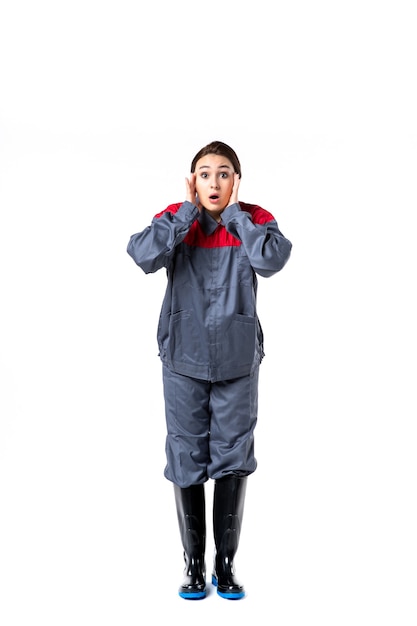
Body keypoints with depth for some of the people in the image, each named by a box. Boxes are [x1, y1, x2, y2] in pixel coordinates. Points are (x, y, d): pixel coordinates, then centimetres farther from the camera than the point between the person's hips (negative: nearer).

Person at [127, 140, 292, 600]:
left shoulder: (255, 220, -2)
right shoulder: (174, 220, -1)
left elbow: (272, 260, -23)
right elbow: (144, 256, -21)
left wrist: (233, 211, -14)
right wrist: (189, 211, -15)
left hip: (238, 361, 0)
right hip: (183, 360, 0)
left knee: (233, 461, 7)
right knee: (186, 460, 7)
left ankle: (226, 563, 24)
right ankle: (194, 563, 23)